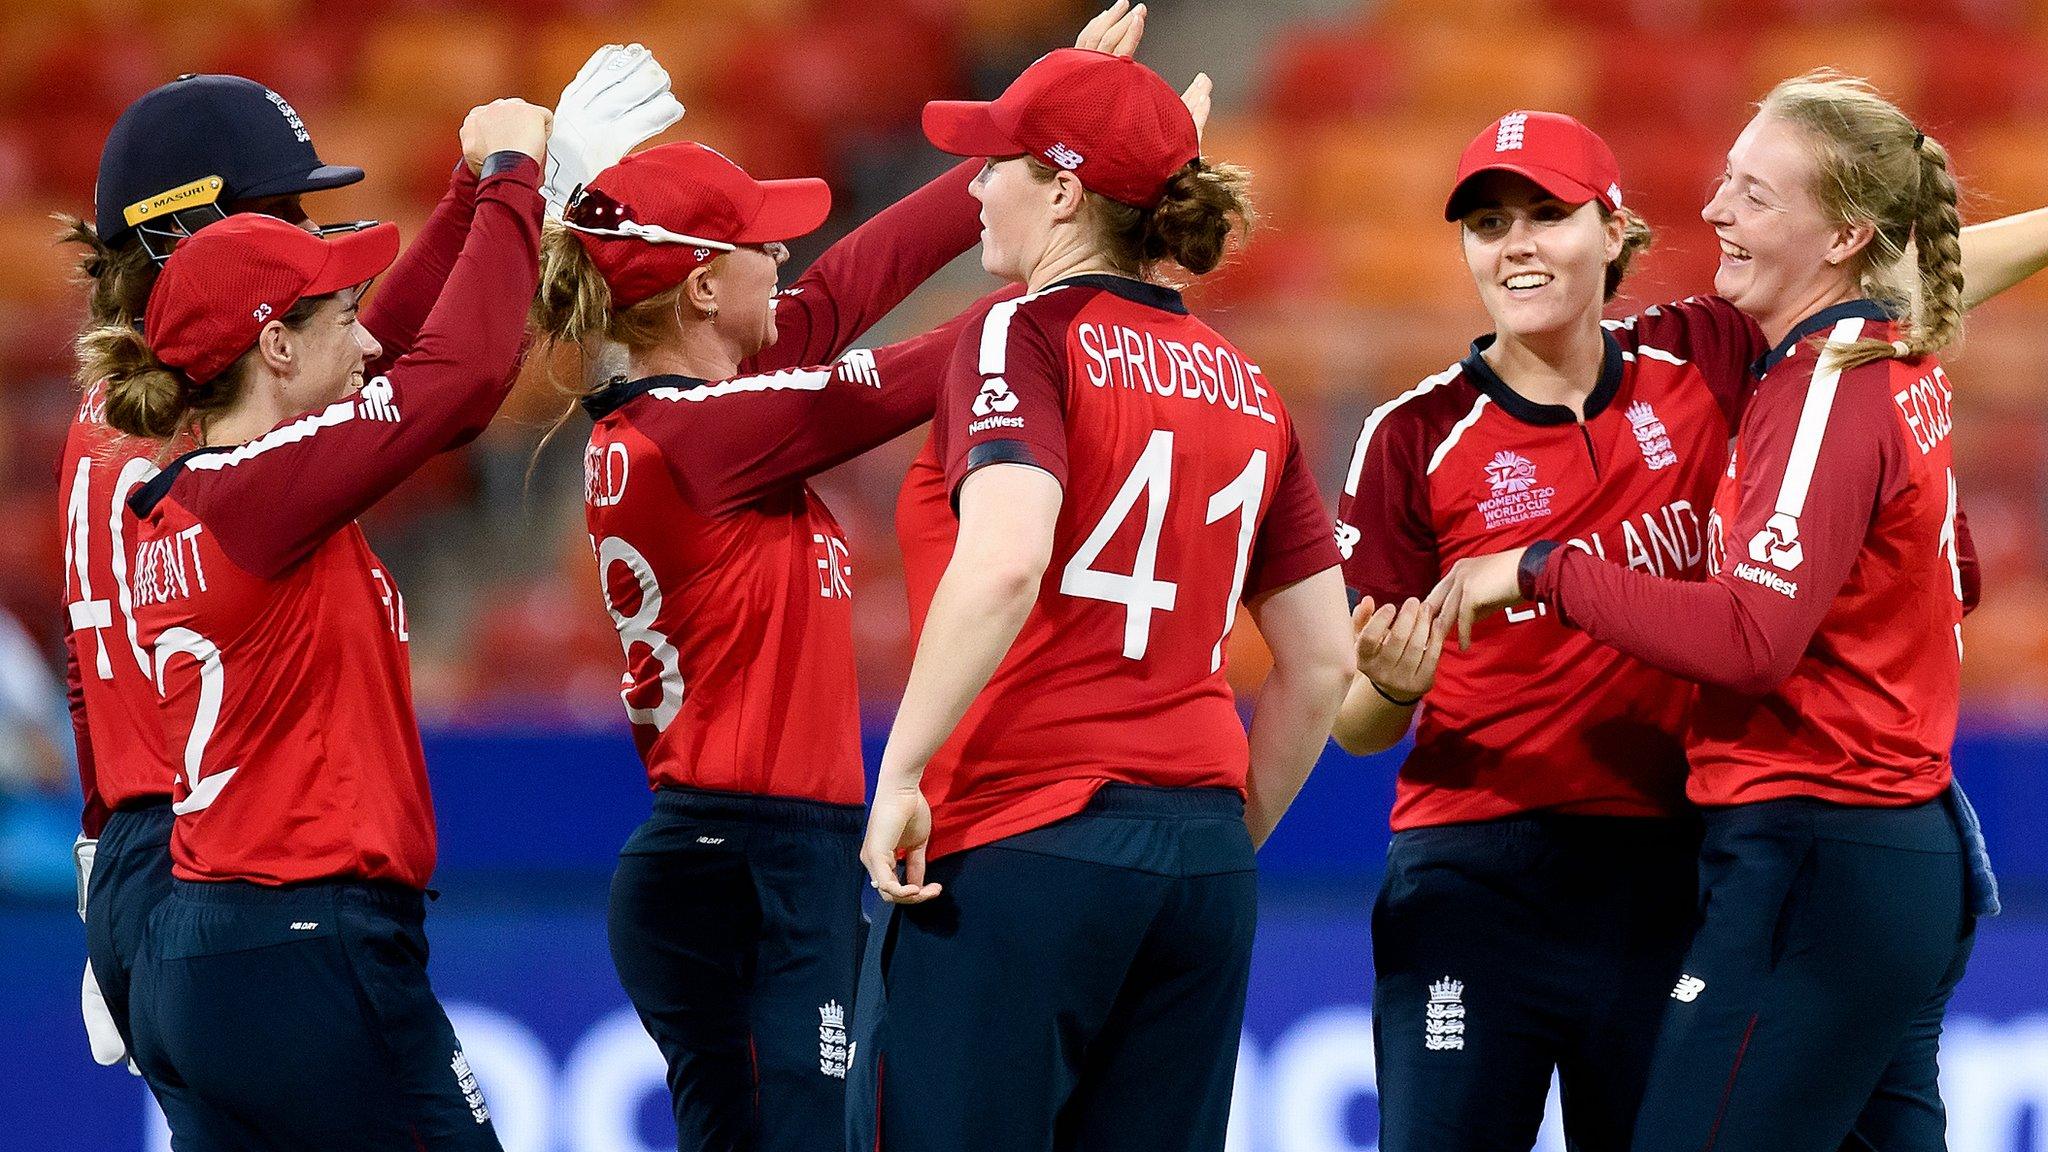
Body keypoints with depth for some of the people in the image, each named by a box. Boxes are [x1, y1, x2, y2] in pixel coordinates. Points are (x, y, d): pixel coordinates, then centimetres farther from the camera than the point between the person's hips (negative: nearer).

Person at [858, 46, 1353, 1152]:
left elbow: (1006, 558, -22)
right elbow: (1322, 663, 16)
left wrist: (900, 773, -17)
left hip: (1018, 841, -6)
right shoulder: (1246, 389, 15)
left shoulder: (1024, 335, -4)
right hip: (1203, 865, 7)